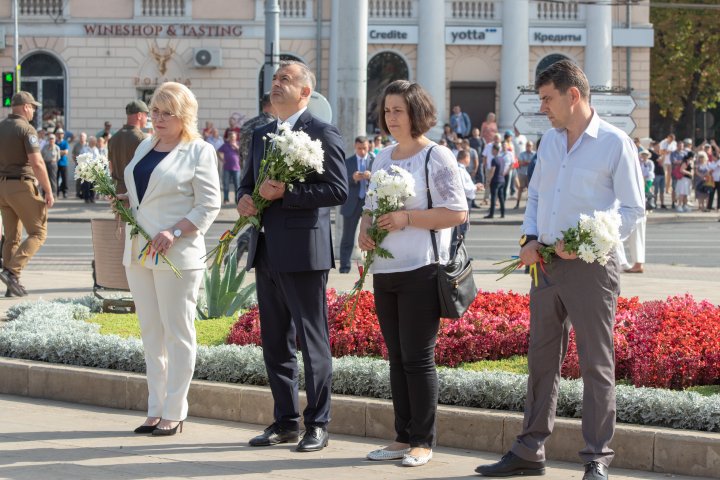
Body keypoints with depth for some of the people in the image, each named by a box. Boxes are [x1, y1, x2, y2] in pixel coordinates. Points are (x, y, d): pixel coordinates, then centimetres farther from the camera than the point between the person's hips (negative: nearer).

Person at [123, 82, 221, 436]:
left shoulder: (199, 152, -5)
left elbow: (208, 206, -10)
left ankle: (173, 413, 3)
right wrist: (122, 204, 4)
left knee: (177, 333, -2)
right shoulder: (145, 147, 16)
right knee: (150, 332, 9)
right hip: (138, 253, 7)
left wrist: (175, 233, -20)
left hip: (177, 255, -7)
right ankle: (155, 409, 15)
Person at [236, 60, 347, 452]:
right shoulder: (261, 135, 16)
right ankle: (286, 422, 20)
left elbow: (338, 190, -15)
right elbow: (248, 180, 25)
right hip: (267, 253, 8)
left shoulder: (322, 134, -8)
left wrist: (285, 192, -19)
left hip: (303, 253, -8)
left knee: (313, 342, -2)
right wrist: (244, 199, 1)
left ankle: (317, 424, 4)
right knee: (275, 342, 12)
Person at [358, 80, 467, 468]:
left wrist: (407, 218, -19)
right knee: (396, 358, 9)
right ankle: (403, 438, 15)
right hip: (385, 271, 7)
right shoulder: (382, 158, 15)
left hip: (421, 271, -7)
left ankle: (423, 442, 0)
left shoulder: (437, 157, -6)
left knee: (418, 357, -6)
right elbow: (370, 206, 23)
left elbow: (458, 213, -11)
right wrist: (364, 229, 1)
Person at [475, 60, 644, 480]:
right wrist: (530, 238, 2)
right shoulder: (550, 141, 11)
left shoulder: (615, 144, -8)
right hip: (546, 264, 7)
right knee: (542, 359, 11)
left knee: (597, 364, -1)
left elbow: (633, 209, -8)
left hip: (590, 266, -6)